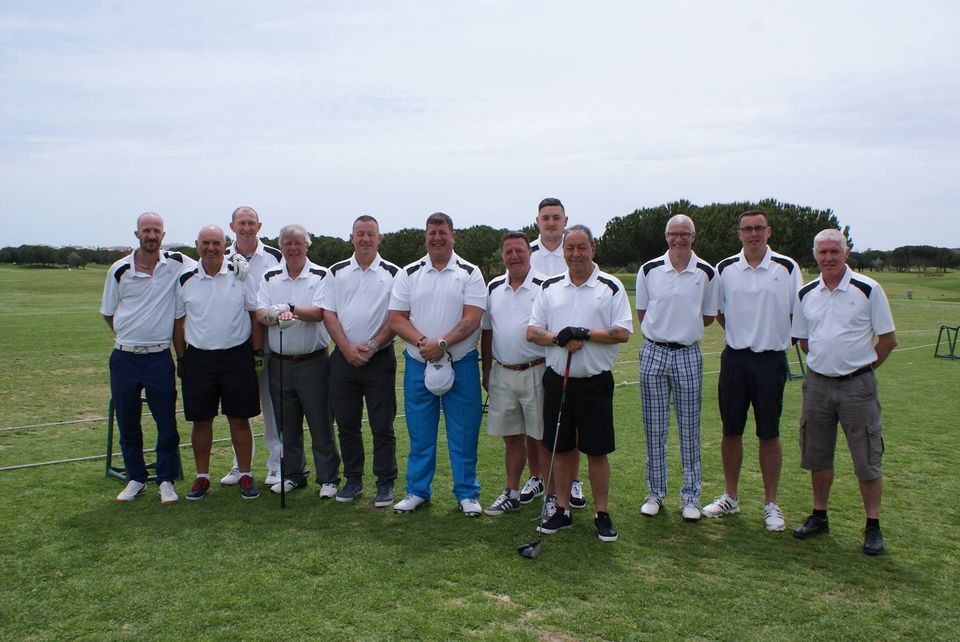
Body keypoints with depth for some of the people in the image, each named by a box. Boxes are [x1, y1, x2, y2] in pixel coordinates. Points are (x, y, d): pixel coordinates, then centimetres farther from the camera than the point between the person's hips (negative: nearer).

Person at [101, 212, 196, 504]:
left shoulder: (177, 263, -3)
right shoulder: (119, 269, 1)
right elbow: (108, 313, 13)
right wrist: (129, 335, 7)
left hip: (159, 358, -2)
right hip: (124, 357, 2)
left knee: (167, 423, 3)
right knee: (127, 424, 10)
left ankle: (166, 481, 18)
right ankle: (136, 479, 25)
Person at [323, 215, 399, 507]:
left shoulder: (392, 273, 2)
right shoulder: (337, 273, 8)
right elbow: (329, 314, 3)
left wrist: (371, 347, -13)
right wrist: (347, 348, -9)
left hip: (379, 359, -2)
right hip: (343, 358, 3)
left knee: (382, 426, 1)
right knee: (347, 424, 9)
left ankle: (385, 483, 12)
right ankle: (353, 480, 22)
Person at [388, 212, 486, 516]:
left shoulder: (470, 273, 1)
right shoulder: (408, 274, 6)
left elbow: (472, 319, -10)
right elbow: (396, 319, 0)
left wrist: (441, 343, -21)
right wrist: (422, 342, -16)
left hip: (461, 365, -2)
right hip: (418, 365, 2)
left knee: (464, 433, 4)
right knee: (419, 433, 10)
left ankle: (467, 493, 18)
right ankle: (417, 491, 24)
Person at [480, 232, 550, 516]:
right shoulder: (494, 288, 10)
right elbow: (487, 331, 15)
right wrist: (486, 372, 14)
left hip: (535, 372, -5)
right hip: (502, 373, 5)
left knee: (540, 437, 2)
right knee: (511, 437, 13)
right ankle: (512, 493, 24)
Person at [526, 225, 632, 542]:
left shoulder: (611, 287, 0)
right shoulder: (549, 287, 9)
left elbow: (623, 332, -7)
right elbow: (532, 331, 4)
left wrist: (585, 333, -17)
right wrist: (560, 339, -14)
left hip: (595, 381, -3)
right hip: (557, 378, 3)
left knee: (597, 451, 2)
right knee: (562, 448, 10)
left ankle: (602, 514, 15)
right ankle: (562, 510, 22)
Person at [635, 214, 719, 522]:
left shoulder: (707, 273, 2)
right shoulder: (649, 270, 2)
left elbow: (708, 317, 10)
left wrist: (681, 328, 1)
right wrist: (664, 330, 1)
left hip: (688, 355, 0)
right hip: (653, 354, 0)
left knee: (689, 430, 5)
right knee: (654, 430, 6)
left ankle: (690, 496, 17)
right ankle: (655, 493, 19)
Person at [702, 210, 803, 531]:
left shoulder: (787, 268, -2)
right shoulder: (724, 269, 4)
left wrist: (770, 337, 0)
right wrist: (742, 335, 8)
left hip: (771, 359, -2)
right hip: (734, 358, 2)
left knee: (769, 434, 4)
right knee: (731, 431, 8)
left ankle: (771, 504, 17)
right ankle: (730, 497, 23)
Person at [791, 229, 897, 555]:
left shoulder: (868, 289, -6)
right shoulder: (805, 294, 5)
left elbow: (888, 338, 0)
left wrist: (865, 364, 3)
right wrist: (827, 360, 9)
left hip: (857, 384, -3)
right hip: (817, 383, 4)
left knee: (867, 460, 2)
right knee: (817, 456, 12)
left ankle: (873, 526, 15)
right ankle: (819, 516, 27)